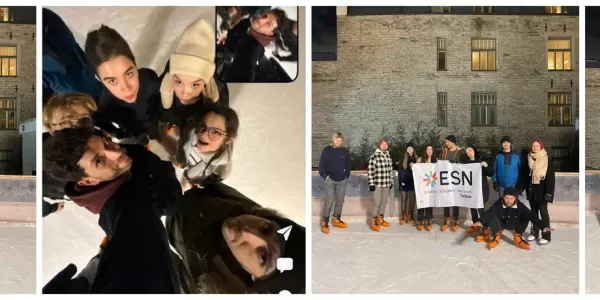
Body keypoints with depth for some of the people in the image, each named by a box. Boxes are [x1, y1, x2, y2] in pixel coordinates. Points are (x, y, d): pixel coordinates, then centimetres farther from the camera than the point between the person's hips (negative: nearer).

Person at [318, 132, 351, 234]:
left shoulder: (345, 151, 5)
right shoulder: (327, 150, -4)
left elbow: (348, 165, 14)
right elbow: (321, 164, -3)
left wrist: (346, 176, 6)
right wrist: (325, 175, -9)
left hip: (342, 180, 4)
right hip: (330, 180, -4)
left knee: (340, 201, 11)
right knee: (329, 201, -7)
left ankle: (337, 220, 26)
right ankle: (324, 223, 1)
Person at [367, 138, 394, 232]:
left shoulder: (388, 156, 10)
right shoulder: (374, 156, -10)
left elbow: (390, 170, 17)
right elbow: (370, 171, -12)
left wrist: (391, 181, 16)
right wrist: (371, 183, -13)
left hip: (386, 184, 6)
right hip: (377, 184, -6)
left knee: (384, 202, 13)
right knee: (378, 203, -6)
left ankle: (380, 219, 29)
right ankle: (373, 221, 6)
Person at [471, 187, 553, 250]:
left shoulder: (519, 205, -25)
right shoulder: (498, 204, -30)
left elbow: (531, 216, -27)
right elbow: (489, 213, -44)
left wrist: (543, 227, -37)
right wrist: (480, 222, -62)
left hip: (513, 224, 2)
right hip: (500, 224, -2)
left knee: (525, 218, -25)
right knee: (492, 218, -35)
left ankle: (518, 238, -5)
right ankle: (495, 236, -6)